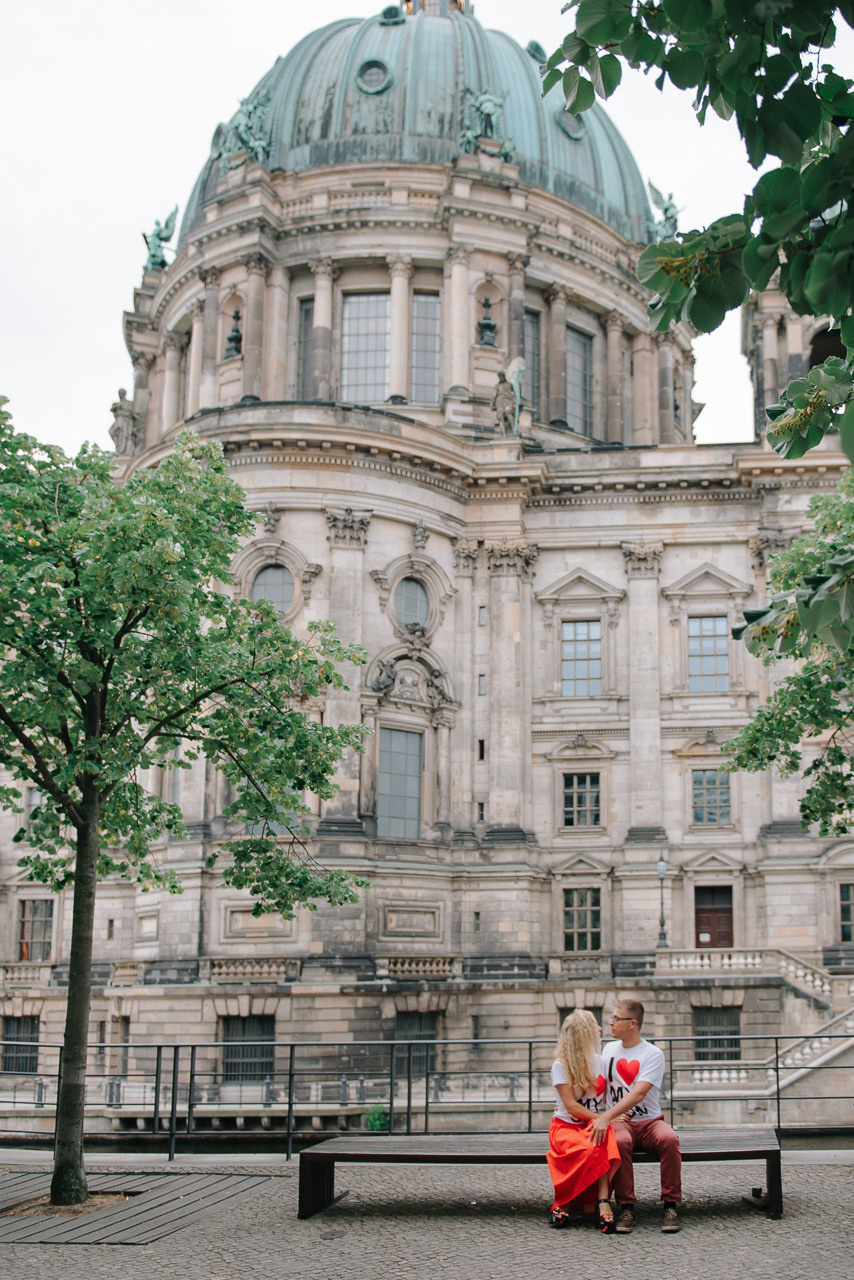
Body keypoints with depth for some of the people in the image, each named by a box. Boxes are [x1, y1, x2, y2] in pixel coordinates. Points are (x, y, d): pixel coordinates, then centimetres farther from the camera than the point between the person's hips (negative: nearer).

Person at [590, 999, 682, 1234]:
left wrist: (606, 1117, -29)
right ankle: (625, 1207, -24)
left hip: (649, 1121, -2)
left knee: (668, 1138, -35)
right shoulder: (609, 1049, 14)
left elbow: (638, 1094, -18)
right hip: (619, 1122, 2)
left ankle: (671, 1205, -22)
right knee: (620, 1142, -35)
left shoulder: (653, 1054, -4)